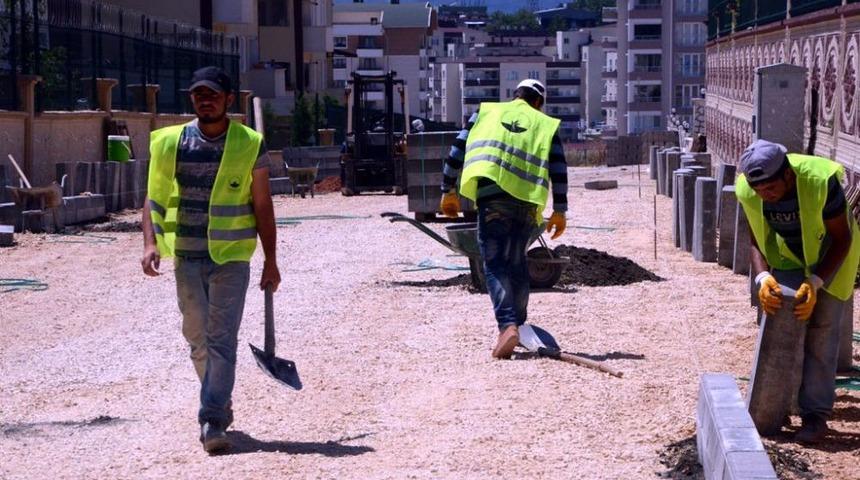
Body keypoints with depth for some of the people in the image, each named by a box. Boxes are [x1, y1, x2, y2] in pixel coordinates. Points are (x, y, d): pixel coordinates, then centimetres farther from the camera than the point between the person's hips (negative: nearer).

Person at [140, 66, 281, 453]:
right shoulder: (169, 143, 4)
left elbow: (263, 207, 3)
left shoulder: (250, 146, -1)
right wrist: (150, 242, -9)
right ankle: (220, 402, 33)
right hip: (186, 256, 3)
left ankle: (212, 421, -8)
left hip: (231, 258, -3)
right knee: (197, 335, 12)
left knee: (222, 339, -8)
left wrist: (270, 262, 2)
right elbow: (153, 196, 6)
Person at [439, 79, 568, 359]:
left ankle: (508, 326, -22)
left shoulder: (486, 112, 17)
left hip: (492, 197, -1)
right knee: (517, 262, 17)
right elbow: (559, 170, 9)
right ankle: (518, 323, 20)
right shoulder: (546, 125, 16)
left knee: (495, 263, -4)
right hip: (527, 200, 1)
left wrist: (448, 191, 20)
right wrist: (559, 210, 13)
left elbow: (458, 151, 14)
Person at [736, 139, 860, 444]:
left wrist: (815, 283, -33)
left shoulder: (821, 182, -37)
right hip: (788, 257, 4)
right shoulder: (748, 191, -24)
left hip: (830, 255, -4)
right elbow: (757, 241, -11)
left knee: (820, 330, -12)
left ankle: (815, 415, -10)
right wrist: (763, 277, -30)